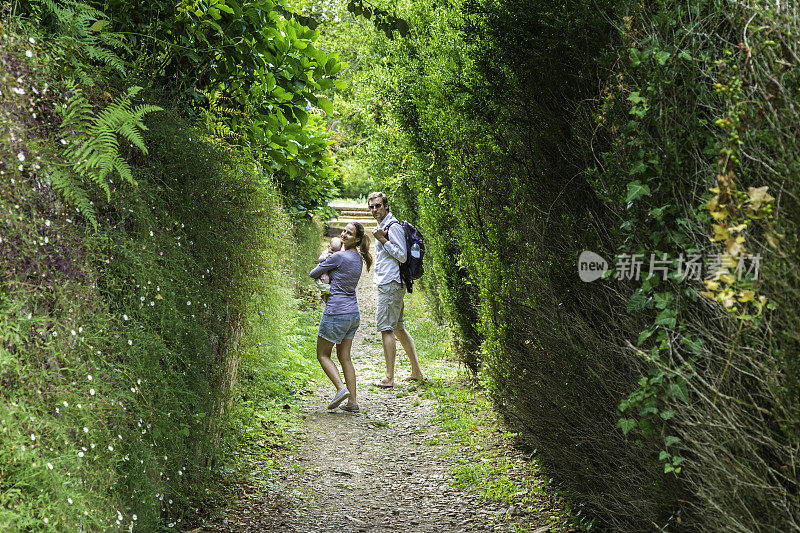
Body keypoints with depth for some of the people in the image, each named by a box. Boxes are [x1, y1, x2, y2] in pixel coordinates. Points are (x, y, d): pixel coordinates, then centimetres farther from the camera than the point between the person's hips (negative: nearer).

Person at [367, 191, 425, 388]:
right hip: (387, 283, 11)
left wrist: (382, 240, -17)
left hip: (390, 284, -11)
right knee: (398, 328, 13)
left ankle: (389, 378, -11)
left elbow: (402, 256, -16)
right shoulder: (382, 227, 20)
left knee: (386, 328, -11)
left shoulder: (393, 227, -11)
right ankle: (416, 371, 18)